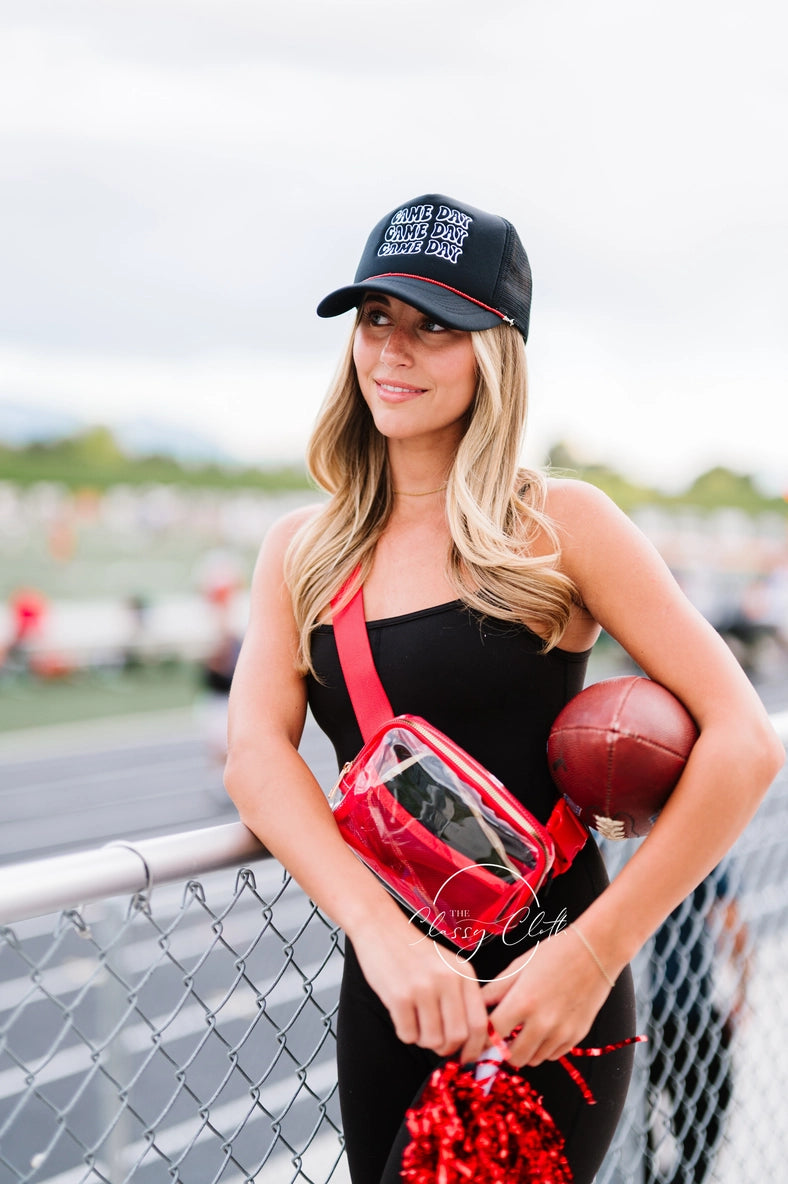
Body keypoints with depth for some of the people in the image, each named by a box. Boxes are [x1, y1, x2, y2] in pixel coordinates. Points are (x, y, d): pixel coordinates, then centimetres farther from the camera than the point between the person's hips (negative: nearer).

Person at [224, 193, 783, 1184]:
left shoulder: (560, 525, -7)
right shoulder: (302, 552, 5)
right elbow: (255, 751, -8)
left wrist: (594, 952, -17)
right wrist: (380, 930, -24)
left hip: (540, 998, -4)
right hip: (381, 984, 4)